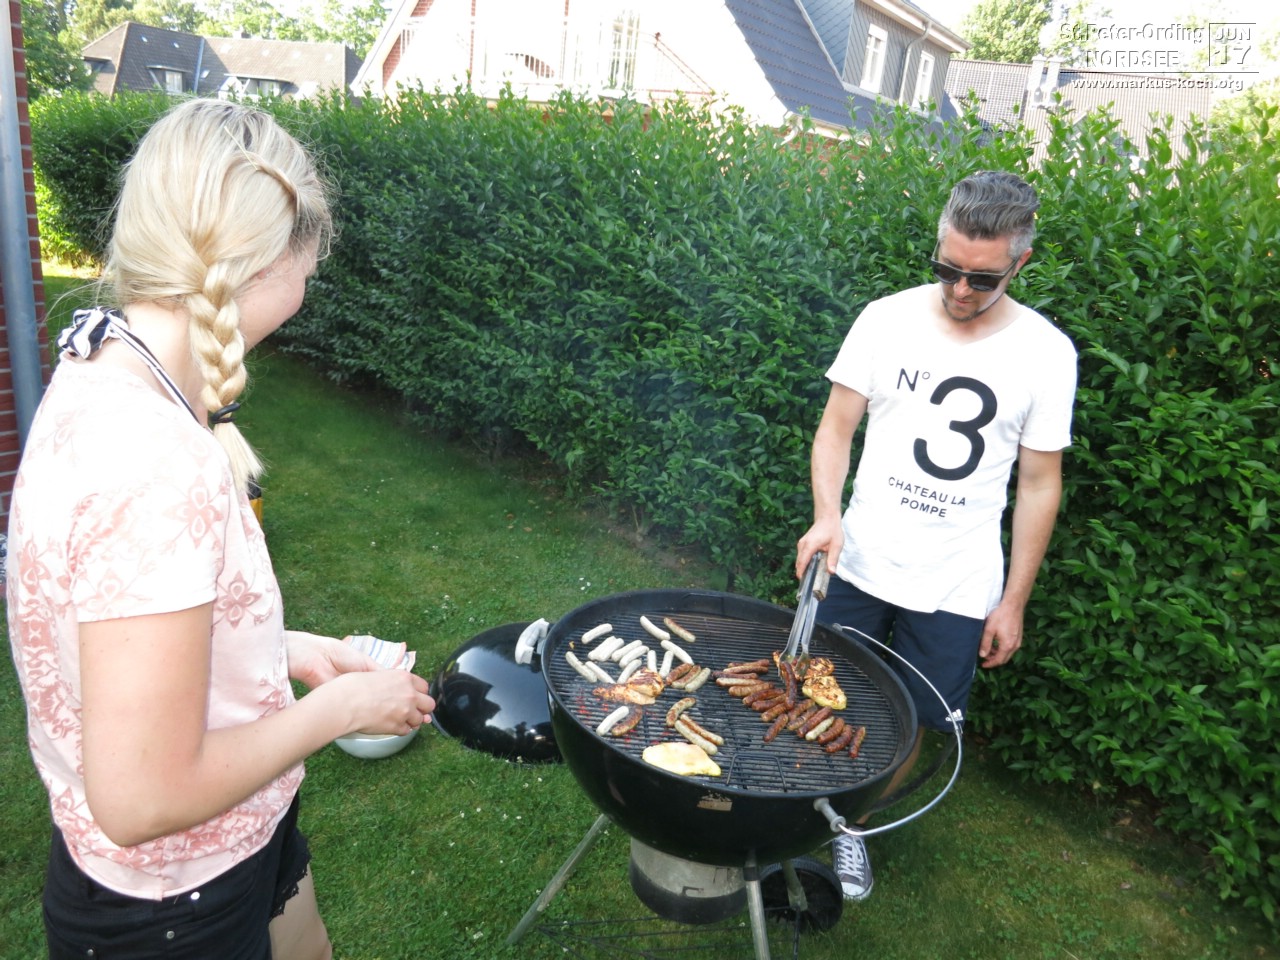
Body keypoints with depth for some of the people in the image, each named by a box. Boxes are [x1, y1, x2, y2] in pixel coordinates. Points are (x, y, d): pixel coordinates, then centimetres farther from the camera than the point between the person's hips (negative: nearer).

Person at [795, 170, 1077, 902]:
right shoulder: (887, 320, -7)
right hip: (857, 565, 0)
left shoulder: (1045, 353, -7)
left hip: (958, 588, 0)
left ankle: (853, 828, 38)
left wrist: (1014, 602, 1)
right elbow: (836, 429, -2)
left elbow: (1039, 484, 0)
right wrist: (827, 514, -20)